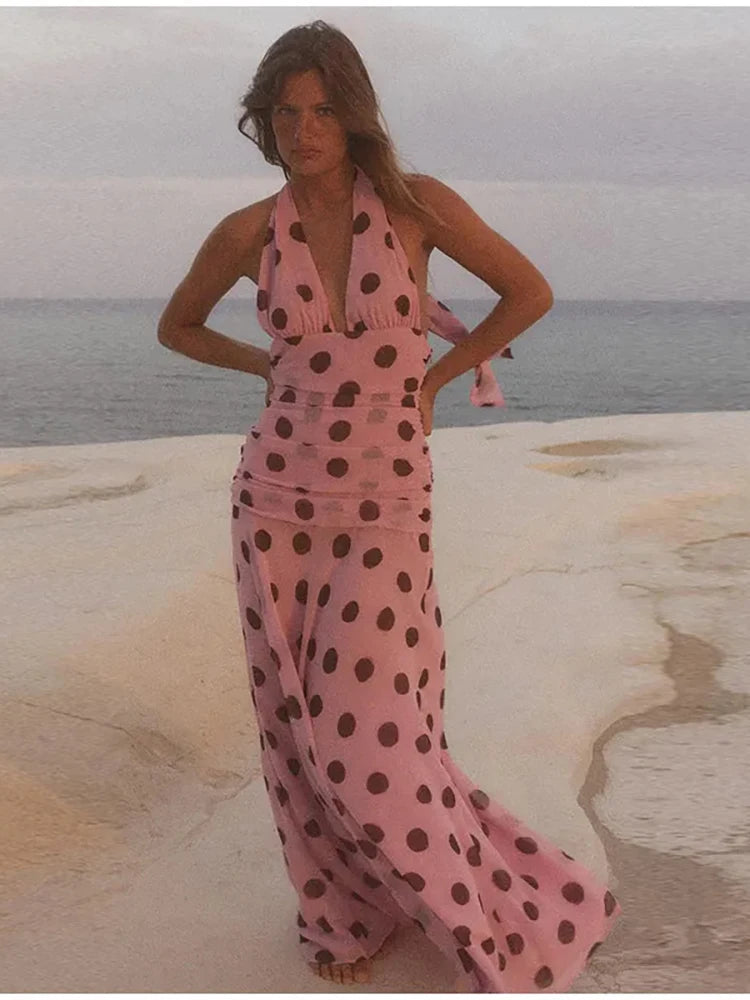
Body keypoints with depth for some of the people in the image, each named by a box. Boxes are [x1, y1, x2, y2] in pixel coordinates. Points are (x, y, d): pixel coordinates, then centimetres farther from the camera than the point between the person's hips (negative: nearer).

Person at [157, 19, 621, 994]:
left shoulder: (417, 202, -6)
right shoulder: (249, 232, 1)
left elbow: (531, 292, 3)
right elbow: (177, 325, 18)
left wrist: (432, 379, 2)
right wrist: (271, 367, 6)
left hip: (385, 503, -3)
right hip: (276, 495, 3)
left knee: (367, 736, -4)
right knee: (298, 722, 9)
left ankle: (503, 916, 24)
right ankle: (348, 910, 34)